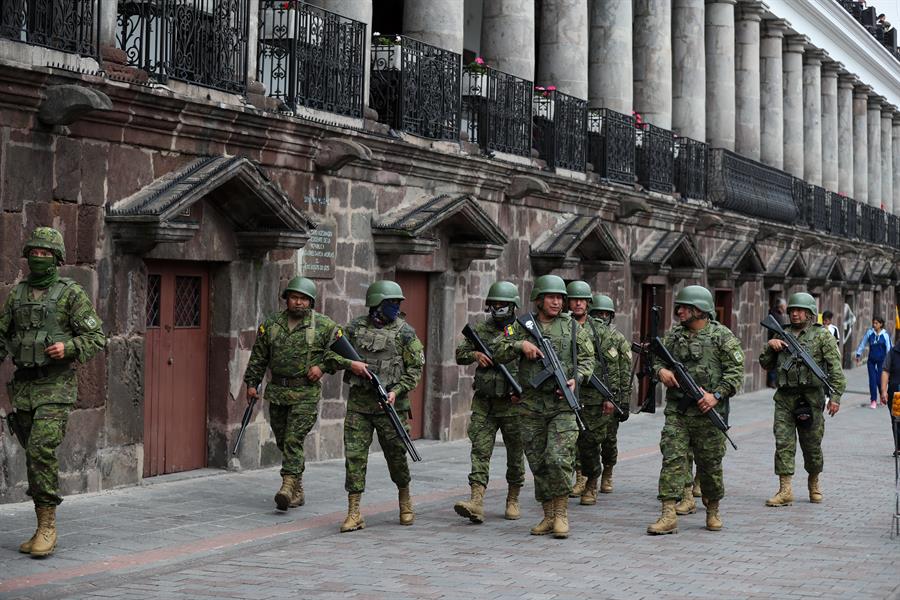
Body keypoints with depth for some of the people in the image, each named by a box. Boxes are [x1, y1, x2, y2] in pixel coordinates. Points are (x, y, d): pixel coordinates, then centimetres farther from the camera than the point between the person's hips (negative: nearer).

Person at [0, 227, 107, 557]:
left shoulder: (72, 293, -2)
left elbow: (96, 338, -5)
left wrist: (68, 347, -21)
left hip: (56, 385, -5)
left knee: (42, 449, -19)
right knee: (33, 455, 8)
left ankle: (47, 525, -11)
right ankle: (43, 528, 18)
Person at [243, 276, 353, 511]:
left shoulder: (325, 326, -1)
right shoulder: (271, 324, 9)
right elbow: (258, 357, 13)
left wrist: (323, 367, -8)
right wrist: (252, 383, 9)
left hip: (306, 393, -4)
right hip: (277, 392, 4)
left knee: (293, 439, -15)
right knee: (282, 442, 9)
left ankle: (288, 487, -17)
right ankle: (297, 491, 19)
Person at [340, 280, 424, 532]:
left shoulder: (404, 331, 0)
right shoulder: (355, 328, 6)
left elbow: (415, 368, -1)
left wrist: (397, 391, -13)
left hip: (390, 404, -1)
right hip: (358, 403, 2)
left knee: (396, 455, 8)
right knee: (354, 455, -4)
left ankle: (405, 502, 32)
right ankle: (354, 514, -1)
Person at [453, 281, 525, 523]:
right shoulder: (481, 329, 9)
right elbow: (460, 353, 14)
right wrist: (475, 354, -7)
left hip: (513, 403, -2)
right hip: (484, 403, 2)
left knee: (515, 454, 8)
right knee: (480, 451, -7)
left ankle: (513, 501, 22)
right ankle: (476, 503, -15)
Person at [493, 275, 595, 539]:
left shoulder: (572, 326, 6)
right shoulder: (522, 326, 8)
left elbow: (587, 358, 9)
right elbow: (498, 353, 5)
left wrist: (576, 379, -9)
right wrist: (521, 344, -12)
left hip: (563, 403, -2)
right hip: (532, 405, 2)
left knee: (559, 459, -14)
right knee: (538, 463, 6)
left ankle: (561, 513, -2)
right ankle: (548, 516, 16)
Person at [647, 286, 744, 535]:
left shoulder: (722, 336, -3)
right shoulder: (673, 335, 10)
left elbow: (735, 372, -6)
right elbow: (657, 358, 20)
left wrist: (716, 395, -17)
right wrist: (661, 370, -4)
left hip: (708, 411, -3)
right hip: (676, 411, 3)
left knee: (710, 464, 7)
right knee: (672, 458, -9)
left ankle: (713, 511, 27)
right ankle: (668, 516, -12)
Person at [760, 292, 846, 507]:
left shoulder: (822, 335, 0)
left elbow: (835, 368, -6)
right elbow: (765, 364, 18)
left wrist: (836, 396, -15)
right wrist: (770, 346, -1)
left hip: (811, 398, -3)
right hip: (785, 398, 3)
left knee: (812, 445, 7)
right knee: (783, 443, -5)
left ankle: (813, 483, 29)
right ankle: (785, 491, -5)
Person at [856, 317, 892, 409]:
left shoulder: (885, 335, -5)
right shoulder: (869, 332, 0)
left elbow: (889, 348, -2)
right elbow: (863, 343, 12)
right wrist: (858, 354, 17)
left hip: (881, 360, -2)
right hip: (871, 360, 2)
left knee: (879, 379, -2)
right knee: (872, 380, -3)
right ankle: (873, 400, 4)